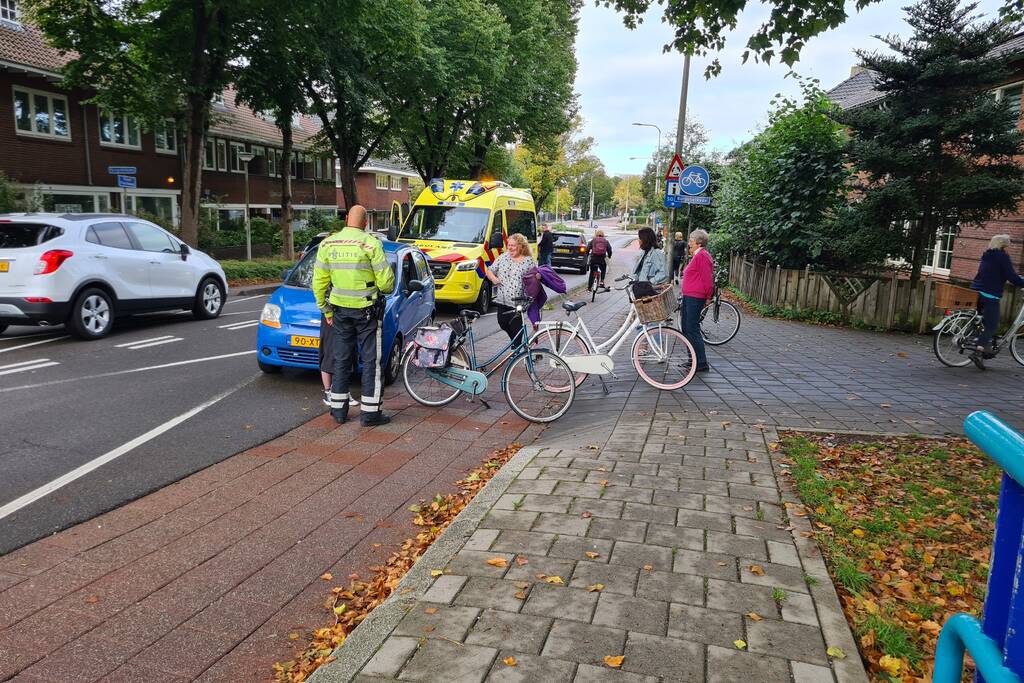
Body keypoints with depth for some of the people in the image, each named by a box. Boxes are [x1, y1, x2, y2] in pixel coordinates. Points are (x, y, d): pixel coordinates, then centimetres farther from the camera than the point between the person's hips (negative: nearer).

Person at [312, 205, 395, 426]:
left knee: (341, 359, 14)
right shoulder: (371, 243, -11)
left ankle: (338, 409, 19)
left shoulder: (327, 244, 2)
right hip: (366, 309, -4)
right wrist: (386, 288, 11)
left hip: (340, 309, 4)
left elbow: (319, 283, 5)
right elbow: (386, 281, -12)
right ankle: (370, 412, 7)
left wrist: (326, 310, 14)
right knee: (371, 360, 4)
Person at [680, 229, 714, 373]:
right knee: (686, 328, 14)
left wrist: (708, 297, -12)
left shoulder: (702, 256, -14)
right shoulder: (696, 256, 20)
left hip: (695, 298, -11)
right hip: (688, 296, 11)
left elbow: (707, 278, -17)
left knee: (692, 330, -10)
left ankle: (702, 364, -6)